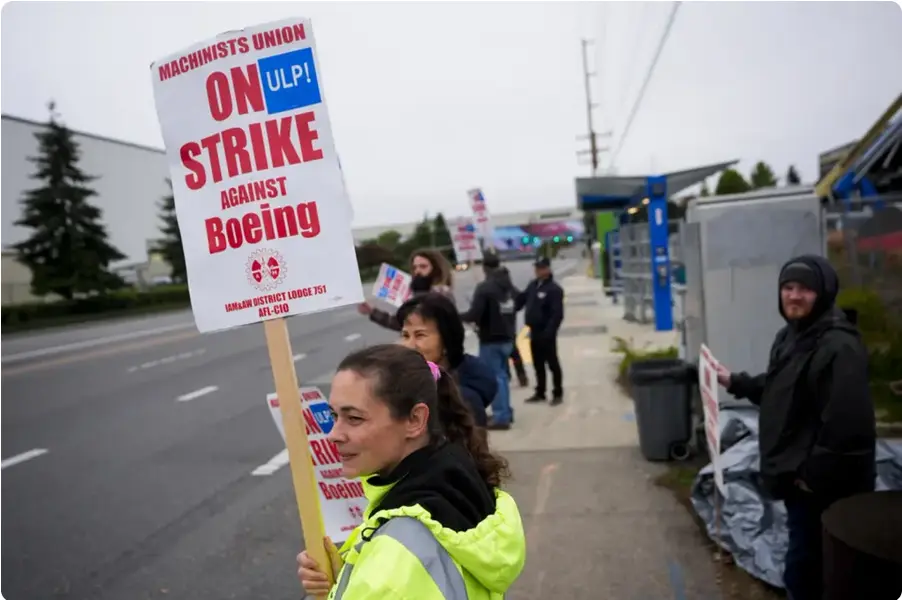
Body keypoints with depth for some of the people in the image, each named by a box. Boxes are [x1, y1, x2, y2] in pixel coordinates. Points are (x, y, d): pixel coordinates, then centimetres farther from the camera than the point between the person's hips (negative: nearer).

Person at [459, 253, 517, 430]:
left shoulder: (484, 287, -20)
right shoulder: (508, 285, 7)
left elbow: (474, 314, -23)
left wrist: (457, 316, -5)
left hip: (491, 339, -8)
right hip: (506, 337, 8)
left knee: (494, 378, -1)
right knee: (502, 375, 19)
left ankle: (501, 417, 2)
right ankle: (506, 412, 26)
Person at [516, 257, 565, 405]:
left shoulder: (554, 289, -15)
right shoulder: (533, 285, 9)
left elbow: (557, 314, -21)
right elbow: (521, 300, 17)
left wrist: (549, 332, -28)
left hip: (546, 333, -7)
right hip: (534, 331, 8)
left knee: (552, 364, 4)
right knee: (538, 364, 16)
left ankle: (558, 394, 16)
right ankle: (540, 393, 28)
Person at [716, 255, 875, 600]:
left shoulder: (839, 346, -23)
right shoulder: (790, 336, 9)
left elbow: (845, 423, -27)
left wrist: (815, 474, -22)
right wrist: (736, 383, 14)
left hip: (824, 482, -10)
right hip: (796, 472, 10)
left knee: (804, 565, 3)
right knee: (805, 559, 25)